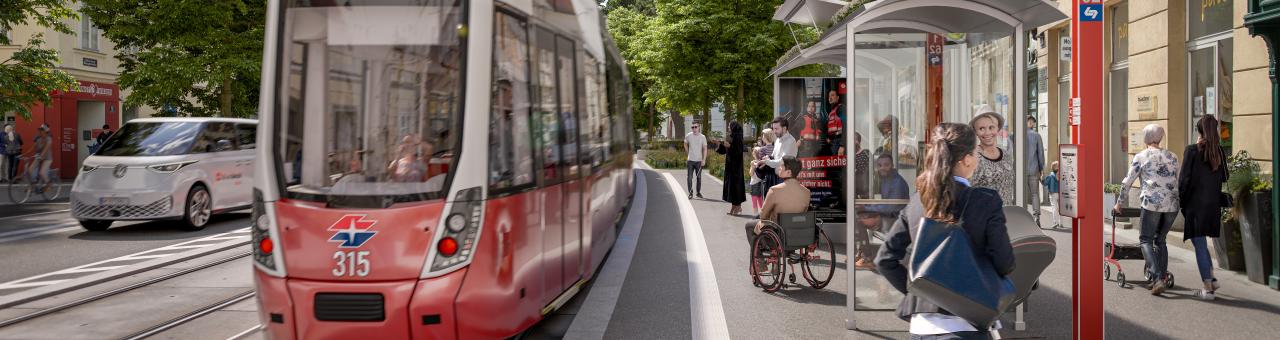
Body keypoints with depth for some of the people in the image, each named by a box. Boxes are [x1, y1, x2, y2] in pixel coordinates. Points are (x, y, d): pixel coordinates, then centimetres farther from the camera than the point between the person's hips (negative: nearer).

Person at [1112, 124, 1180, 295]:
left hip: (1152, 203, -4)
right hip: (1172, 204, 4)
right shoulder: (1172, 157, 16)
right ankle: (1161, 278, 10)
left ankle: (1157, 277, -16)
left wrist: (1119, 203, 18)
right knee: (1160, 240, 17)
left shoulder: (1141, 157, 5)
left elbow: (1127, 182, 6)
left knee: (1146, 240, 2)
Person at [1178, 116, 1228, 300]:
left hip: (1195, 204, -6)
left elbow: (1185, 179, -11)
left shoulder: (1192, 151, -12)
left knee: (1199, 245, 1)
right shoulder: (1220, 152, 3)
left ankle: (1208, 289, 2)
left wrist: (1181, 202, -1)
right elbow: (1223, 178, 10)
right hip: (1213, 204, 6)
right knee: (1201, 243, 22)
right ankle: (1212, 278, 20)